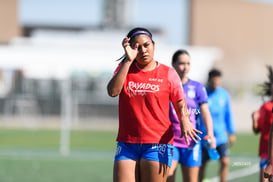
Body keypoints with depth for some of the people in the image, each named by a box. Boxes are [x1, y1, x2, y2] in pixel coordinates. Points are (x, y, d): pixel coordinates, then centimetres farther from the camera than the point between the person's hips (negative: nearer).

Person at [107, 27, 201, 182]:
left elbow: (181, 105, 7)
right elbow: (113, 91, -9)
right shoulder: (125, 68, 9)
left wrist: (184, 121, -17)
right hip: (127, 144, 2)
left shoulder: (168, 74, 4)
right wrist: (128, 60, -12)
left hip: (157, 145, -2)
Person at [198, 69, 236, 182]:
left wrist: (231, 132, 14)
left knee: (225, 162, -9)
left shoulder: (224, 94, 4)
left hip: (221, 137, 3)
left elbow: (228, 114, 14)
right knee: (202, 164, 7)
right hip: (204, 137, -3)